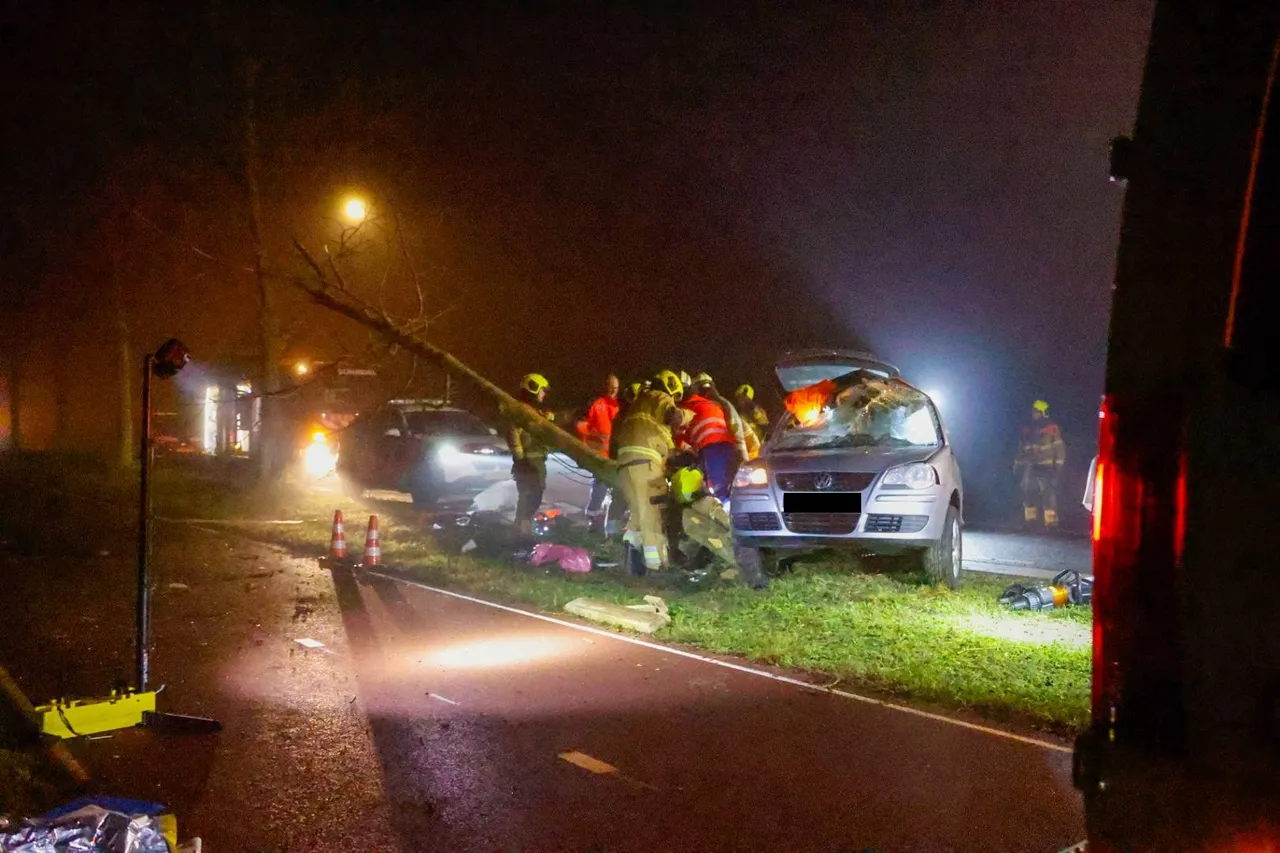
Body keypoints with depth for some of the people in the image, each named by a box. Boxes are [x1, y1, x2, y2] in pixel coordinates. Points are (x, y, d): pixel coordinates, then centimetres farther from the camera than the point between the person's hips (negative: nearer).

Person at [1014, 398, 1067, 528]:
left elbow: (1059, 448, -5)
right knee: (1028, 493, 7)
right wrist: (1017, 463, 19)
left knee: (1048, 493, -12)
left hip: (1046, 468, -6)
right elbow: (1022, 448, 22)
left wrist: (1058, 466, -11)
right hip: (1030, 467, 6)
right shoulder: (1028, 429, 15)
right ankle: (1030, 519, 16)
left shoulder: (1052, 428, -3)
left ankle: (1051, 521, -14)